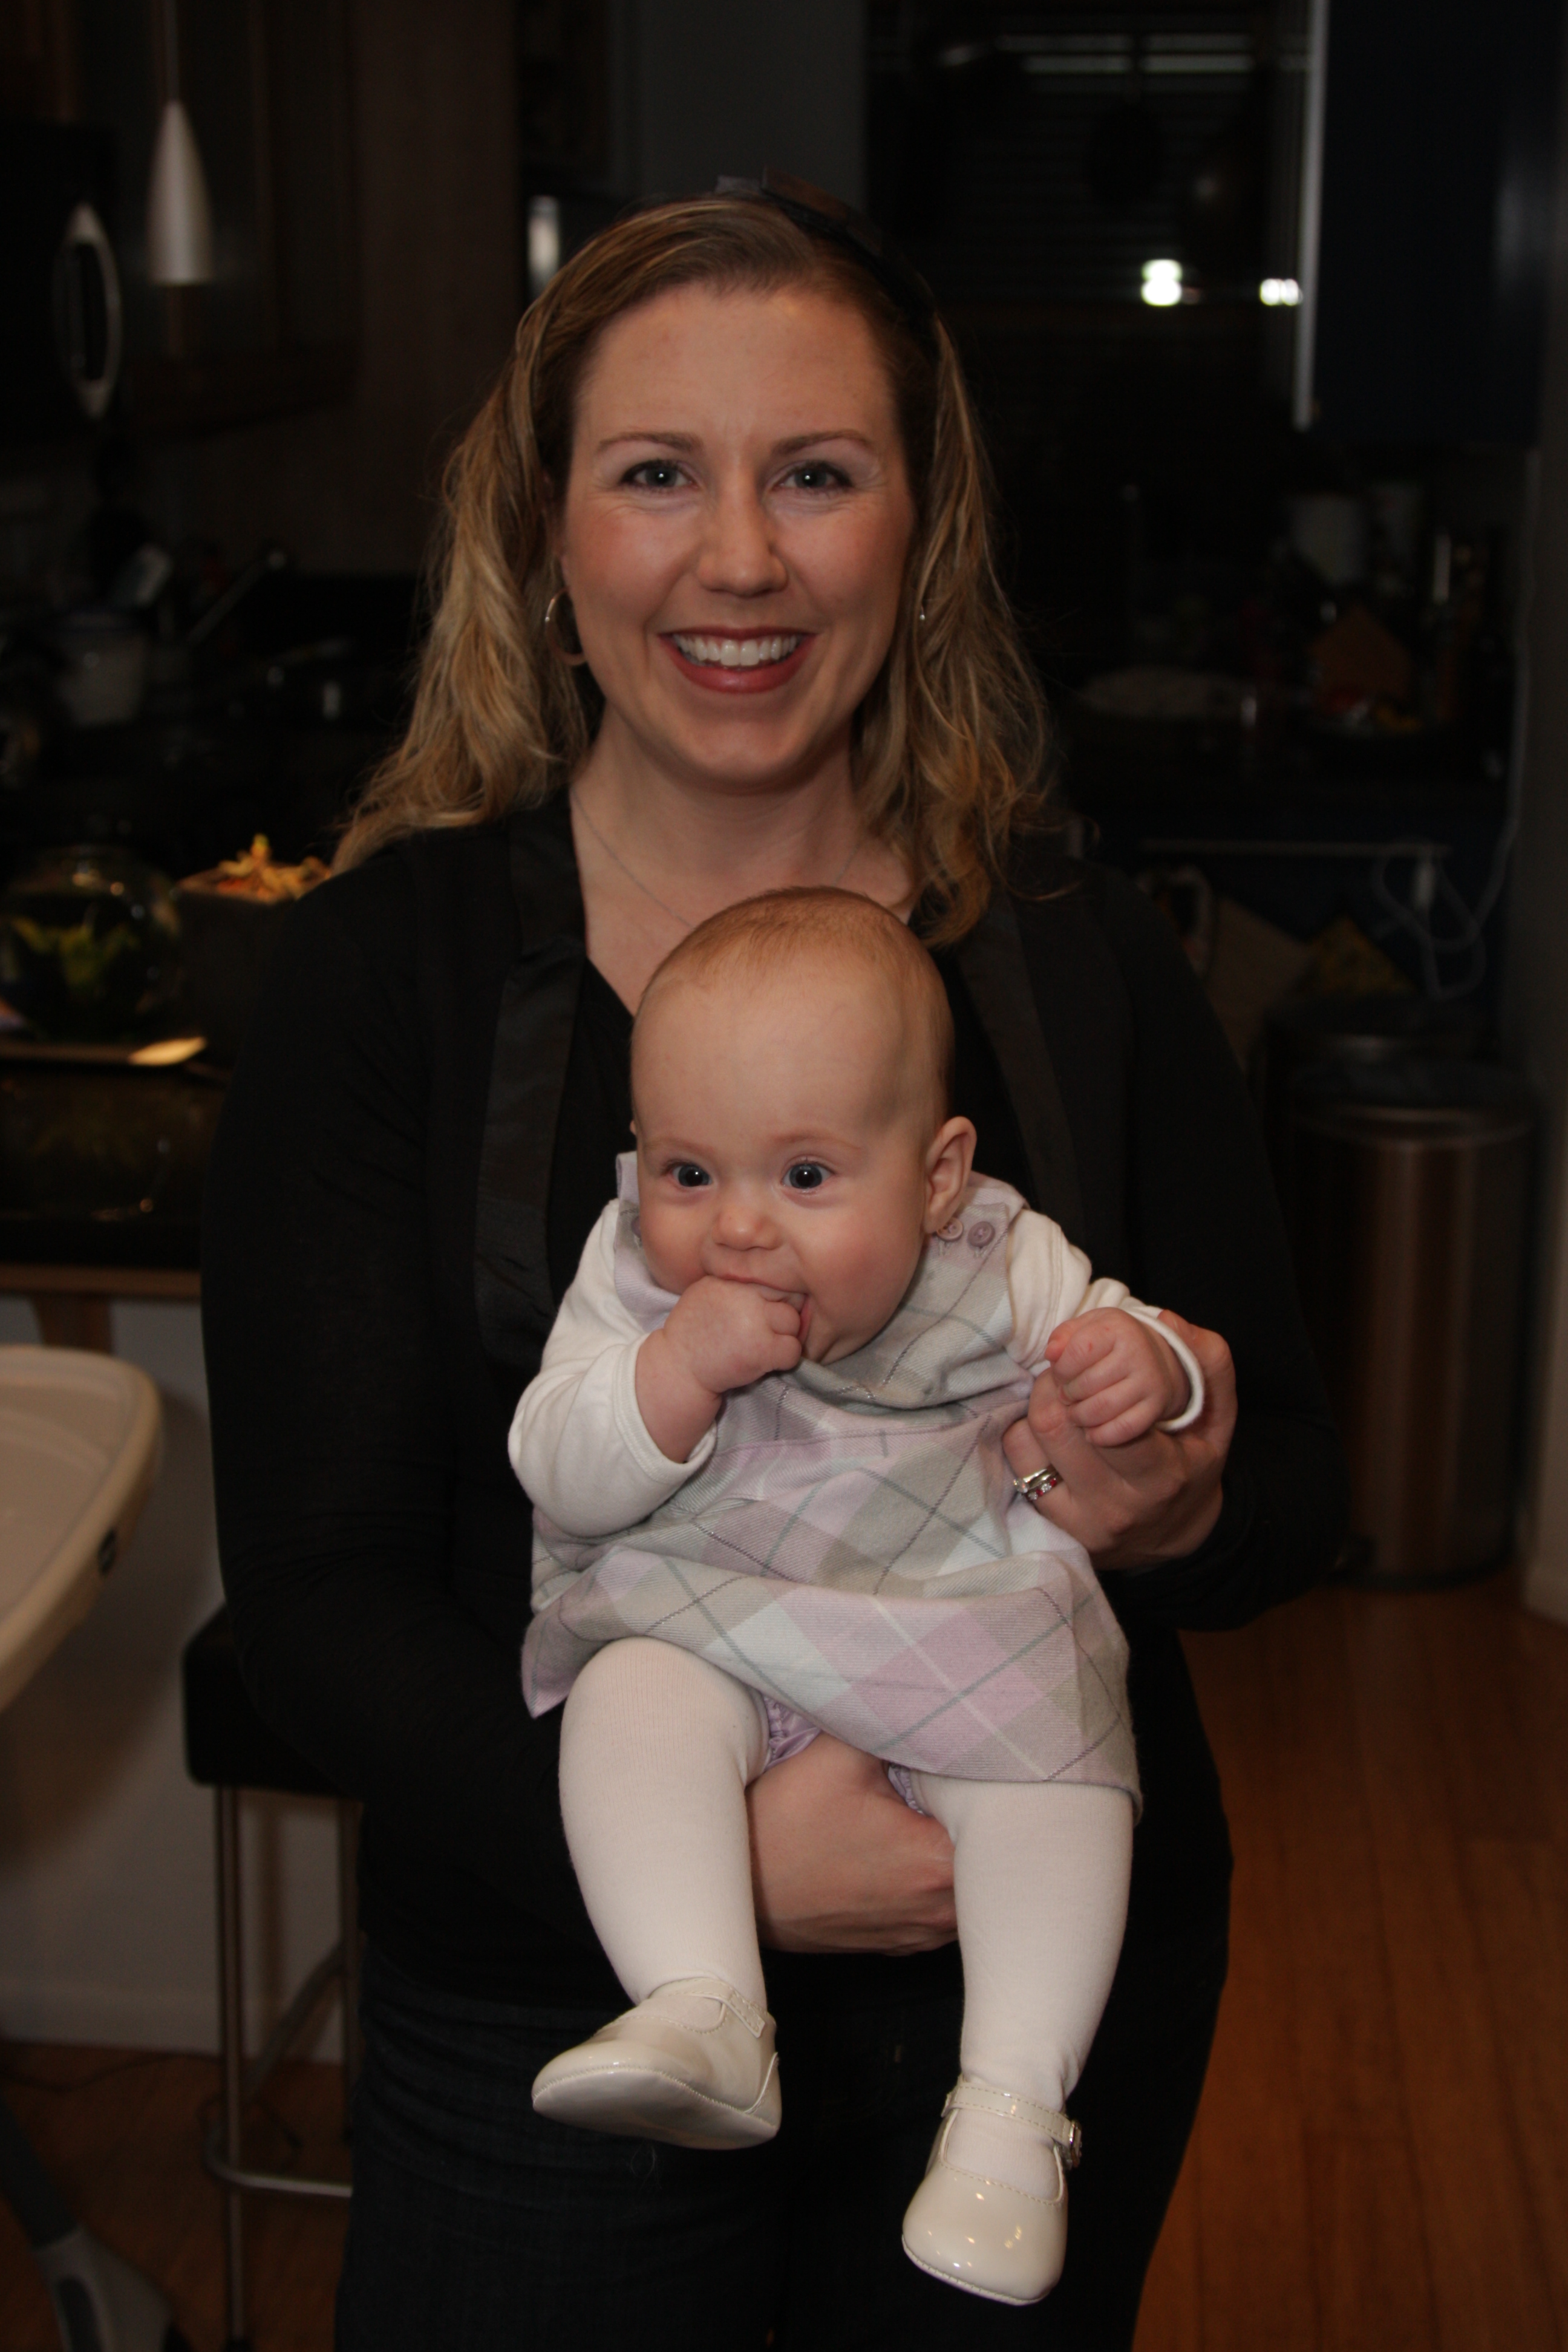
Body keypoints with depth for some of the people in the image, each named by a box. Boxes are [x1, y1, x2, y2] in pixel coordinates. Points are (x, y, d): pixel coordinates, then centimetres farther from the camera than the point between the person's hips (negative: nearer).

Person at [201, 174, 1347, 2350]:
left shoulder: (1087, 965, -4)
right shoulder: (383, 972, -10)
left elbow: (1296, 1486, 3)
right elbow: (317, 1600, -12)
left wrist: (1186, 1508, -20)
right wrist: (711, 1853, -26)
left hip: (1051, 1995, 2)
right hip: (554, 2005, -1)